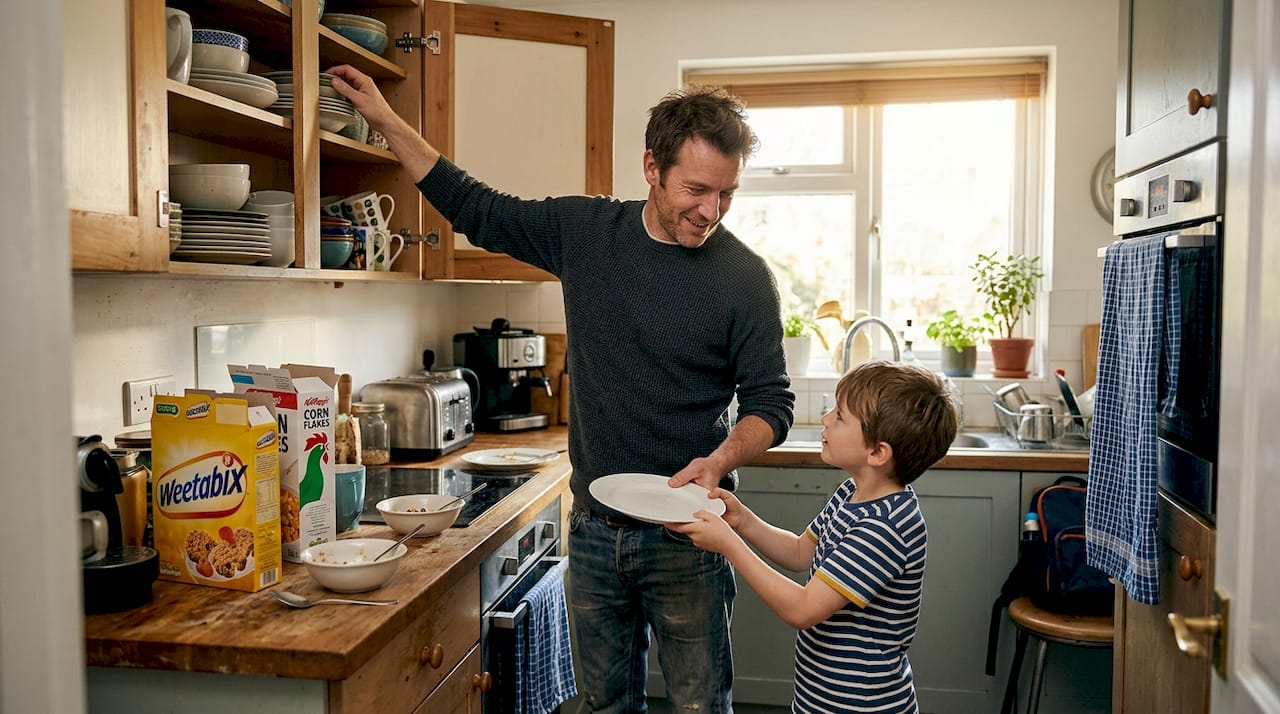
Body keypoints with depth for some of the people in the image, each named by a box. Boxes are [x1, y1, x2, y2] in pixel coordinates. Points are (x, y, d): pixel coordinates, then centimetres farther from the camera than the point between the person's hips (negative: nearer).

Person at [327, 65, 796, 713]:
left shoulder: (745, 276, -10)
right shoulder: (585, 230, -1)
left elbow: (771, 402, -5)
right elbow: (479, 212, 11)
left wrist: (720, 460, -24)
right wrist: (387, 122, 12)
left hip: (684, 534, -3)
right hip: (593, 529, 4)